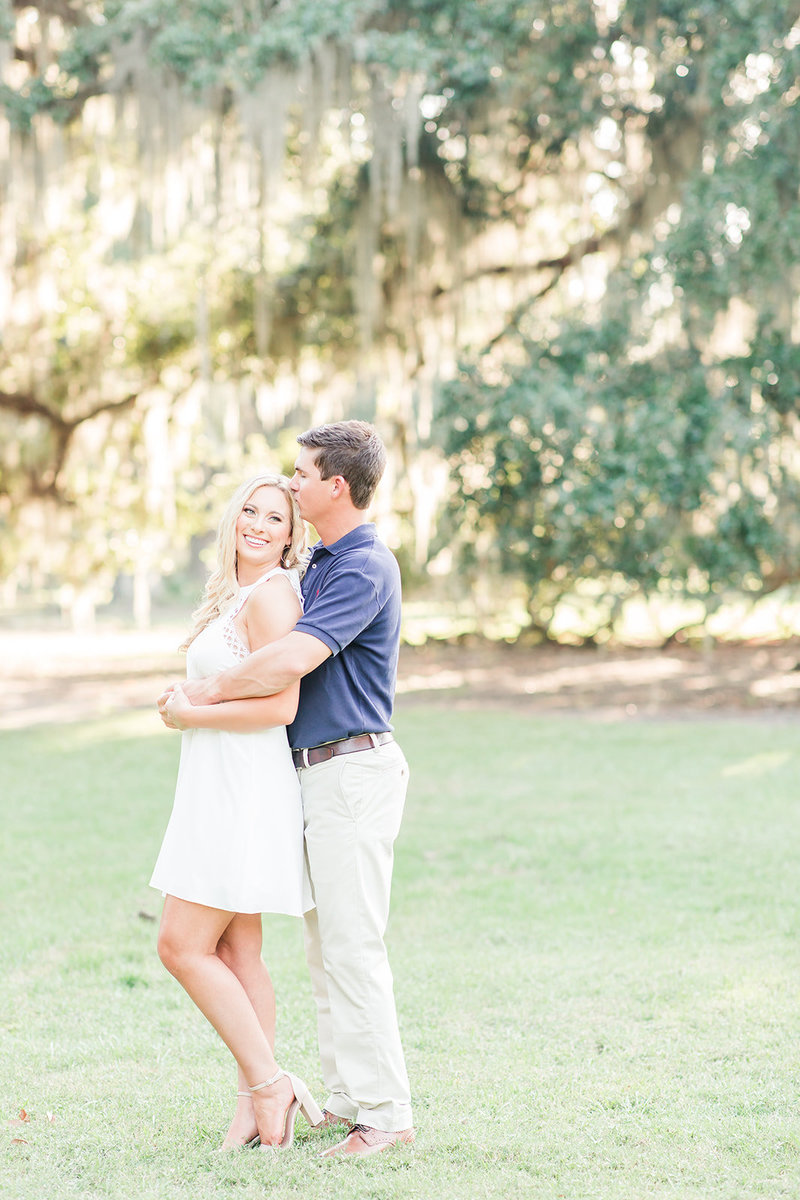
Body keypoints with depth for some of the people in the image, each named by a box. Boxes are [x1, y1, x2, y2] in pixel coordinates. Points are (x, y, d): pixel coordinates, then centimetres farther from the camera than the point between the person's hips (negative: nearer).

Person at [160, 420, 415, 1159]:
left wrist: (201, 696, -15)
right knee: (326, 946, 13)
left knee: (352, 947, -9)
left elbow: (291, 661, -27)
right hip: (320, 771, 10)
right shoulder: (322, 562, 16)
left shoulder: (365, 568, -17)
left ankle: (386, 1112, -4)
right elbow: (293, 657, 28)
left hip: (354, 770, -10)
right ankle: (347, 1096, 20)